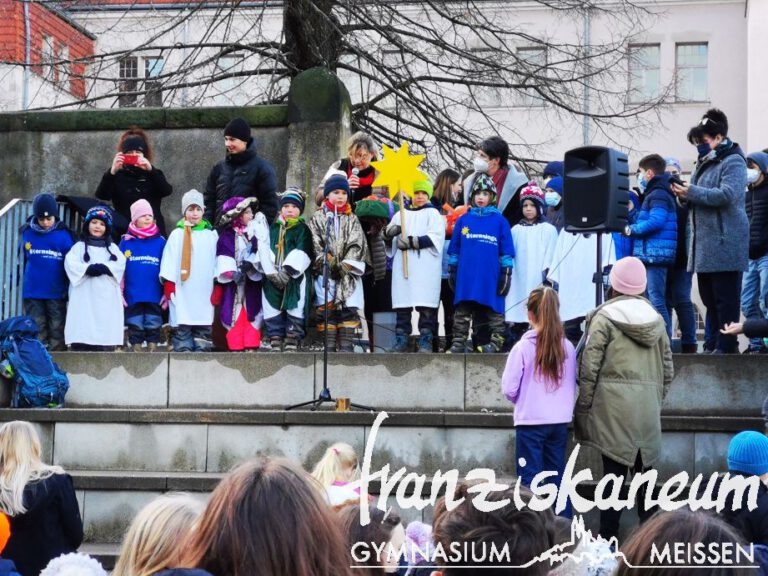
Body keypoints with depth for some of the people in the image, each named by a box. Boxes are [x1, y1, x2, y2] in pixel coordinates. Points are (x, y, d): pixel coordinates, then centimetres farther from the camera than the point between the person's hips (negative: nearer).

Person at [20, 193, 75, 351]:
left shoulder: (63, 234, -4)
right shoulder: (28, 233, 1)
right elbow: (23, 260, 12)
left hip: (56, 292, -2)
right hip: (32, 292, 2)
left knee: (57, 328, 4)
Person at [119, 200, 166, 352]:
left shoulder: (160, 241, 5)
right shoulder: (126, 242, 6)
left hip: (155, 296, 0)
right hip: (133, 296, 0)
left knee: (153, 327, 2)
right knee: (135, 328, 4)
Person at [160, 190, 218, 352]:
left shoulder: (211, 235, 9)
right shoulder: (177, 235, 4)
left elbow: (217, 261, 10)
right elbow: (169, 261, 0)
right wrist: (169, 285, -7)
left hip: (205, 290, 2)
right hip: (182, 291, -2)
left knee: (203, 327, 3)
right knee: (182, 326, -3)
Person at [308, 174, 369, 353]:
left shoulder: (352, 219, 13)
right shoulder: (318, 218, 9)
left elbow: (356, 244, 4)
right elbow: (315, 244, 0)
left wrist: (345, 265, -9)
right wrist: (329, 263, -11)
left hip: (347, 271, 1)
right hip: (325, 271, -1)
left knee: (349, 307, -5)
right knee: (326, 308, -6)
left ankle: (346, 344, -4)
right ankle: (329, 344, -6)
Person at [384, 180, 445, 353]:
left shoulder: (433, 214, 11)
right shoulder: (400, 215, 23)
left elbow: (435, 238, -5)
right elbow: (387, 237, 18)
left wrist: (412, 241, -12)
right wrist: (390, 232, -6)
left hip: (426, 267, -4)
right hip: (402, 266, 4)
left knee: (426, 306, -10)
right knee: (402, 305, 0)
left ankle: (426, 342, -9)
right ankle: (401, 340, 3)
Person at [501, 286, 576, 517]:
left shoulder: (523, 347, -11)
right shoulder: (567, 347, -2)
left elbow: (509, 388, -8)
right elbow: (573, 386, 6)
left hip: (531, 422, -4)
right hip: (560, 421, 4)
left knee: (530, 479, 3)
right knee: (557, 476, 13)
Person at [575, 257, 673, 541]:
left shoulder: (605, 317, -5)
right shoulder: (655, 319, 11)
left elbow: (589, 367, -8)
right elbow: (667, 369, 13)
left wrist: (583, 407, -1)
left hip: (615, 410, -4)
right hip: (649, 411, 5)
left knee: (614, 471, -3)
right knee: (644, 471, 10)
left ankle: (608, 537, -2)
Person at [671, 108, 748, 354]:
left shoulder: (733, 162, -7)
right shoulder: (704, 163, 22)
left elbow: (727, 195, -21)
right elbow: (698, 200, 27)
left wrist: (692, 192, -19)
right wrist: (684, 195, 4)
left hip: (724, 244, -9)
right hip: (704, 242, 9)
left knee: (725, 298, -7)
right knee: (709, 297, 10)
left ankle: (726, 346, -5)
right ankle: (716, 343, 16)